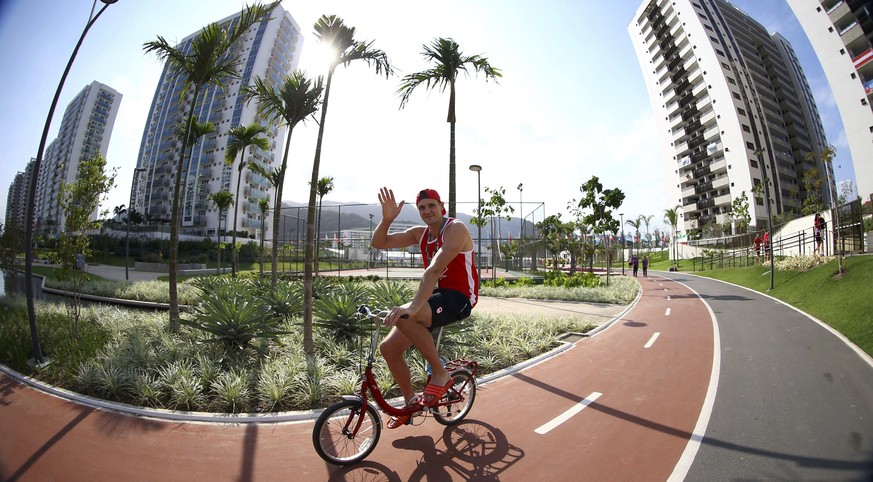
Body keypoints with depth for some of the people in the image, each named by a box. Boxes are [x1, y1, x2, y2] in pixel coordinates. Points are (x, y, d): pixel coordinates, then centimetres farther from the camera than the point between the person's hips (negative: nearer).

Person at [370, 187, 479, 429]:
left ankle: (440, 373, -13)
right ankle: (411, 402, 23)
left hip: (459, 298, -8)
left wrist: (414, 305, -40)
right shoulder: (420, 233, 8)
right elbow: (378, 243, 5)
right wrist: (386, 219, -14)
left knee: (404, 316, -34)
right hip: (436, 296, 8)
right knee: (388, 347, 1)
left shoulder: (455, 228, -15)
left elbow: (435, 268, -30)